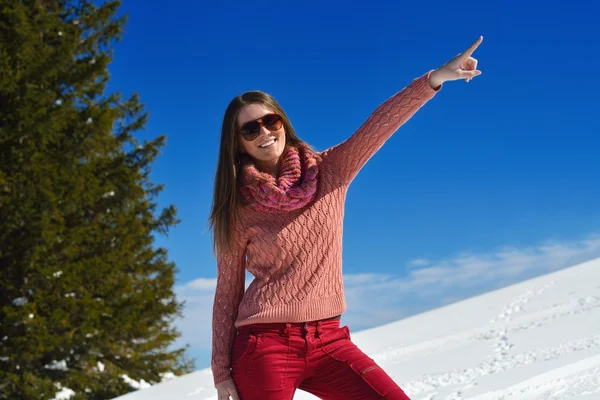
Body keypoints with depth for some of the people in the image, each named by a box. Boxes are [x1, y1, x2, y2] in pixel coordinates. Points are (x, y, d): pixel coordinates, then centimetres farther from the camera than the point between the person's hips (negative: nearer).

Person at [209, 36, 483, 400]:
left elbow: (379, 125, -11)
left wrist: (433, 79, -24)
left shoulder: (329, 172, 4)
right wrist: (222, 370, 0)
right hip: (265, 344, -3)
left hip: (327, 339, 3)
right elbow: (228, 293, 2)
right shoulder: (239, 209, -1)